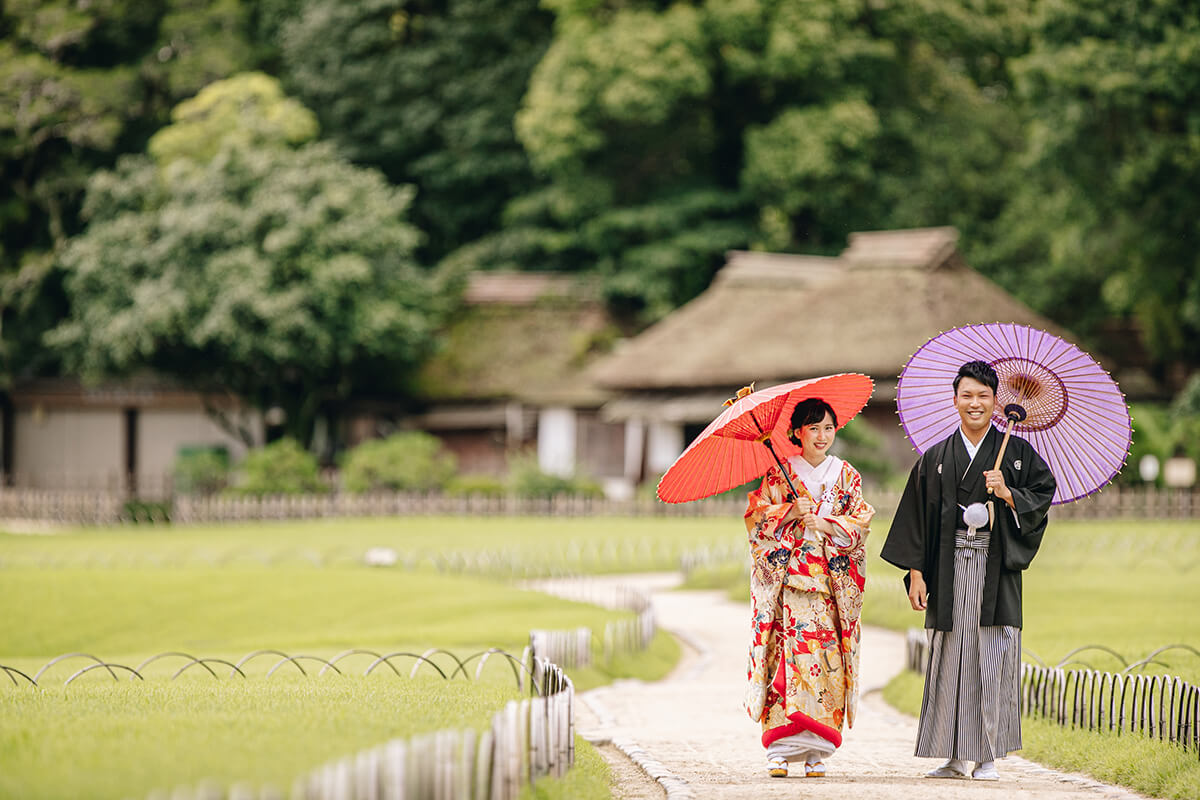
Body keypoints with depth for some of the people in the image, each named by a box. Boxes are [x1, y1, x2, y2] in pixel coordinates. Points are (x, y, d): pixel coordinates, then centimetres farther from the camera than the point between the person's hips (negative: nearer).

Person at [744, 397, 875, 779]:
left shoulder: (846, 475, 11)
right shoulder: (779, 475, 7)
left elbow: (861, 522, 5)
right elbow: (755, 521, 2)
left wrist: (825, 524, -9)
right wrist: (790, 513, -12)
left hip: (832, 578, 2)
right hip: (787, 575, -1)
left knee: (827, 656, -7)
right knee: (789, 650, -13)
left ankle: (816, 751, -4)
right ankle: (780, 750, -13)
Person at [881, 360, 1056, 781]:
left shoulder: (1016, 452, 7)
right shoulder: (935, 458, 10)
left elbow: (1042, 496, 4)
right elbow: (917, 516, 9)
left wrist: (1007, 494, -14)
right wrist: (915, 572, 2)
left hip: (997, 570, -1)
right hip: (949, 569, 2)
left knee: (992, 660, -6)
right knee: (950, 659, 0)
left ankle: (987, 757, 0)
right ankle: (955, 757, 6)